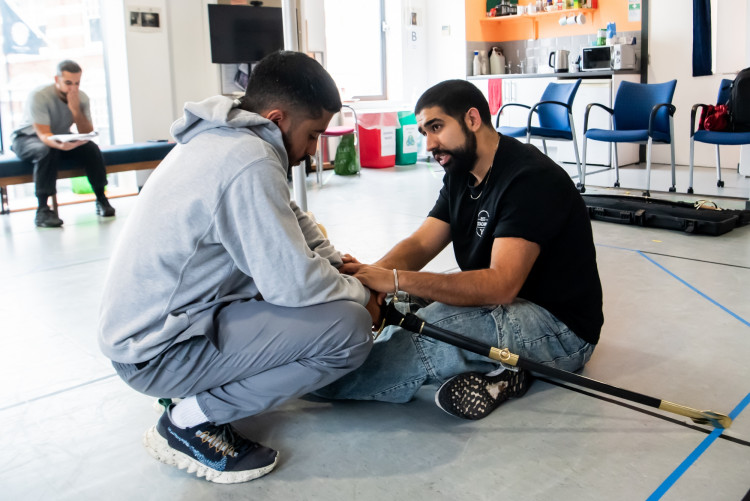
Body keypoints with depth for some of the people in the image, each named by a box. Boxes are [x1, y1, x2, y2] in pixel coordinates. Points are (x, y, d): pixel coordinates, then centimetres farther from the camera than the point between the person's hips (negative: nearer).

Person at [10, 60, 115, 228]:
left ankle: (101, 200, -11)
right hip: (27, 138, -4)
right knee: (48, 151, -38)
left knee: (91, 148, -23)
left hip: (61, 137, 4)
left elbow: (87, 134, -17)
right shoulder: (39, 96, -27)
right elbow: (43, 135, -33)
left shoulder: (81, 98, -11)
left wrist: (76, 110, -32)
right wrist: (60, 145, -56)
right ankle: (42, 210, -35)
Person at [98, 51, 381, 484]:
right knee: (350, 327, -19)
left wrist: (335, 259, 8)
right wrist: (362, 295, -6)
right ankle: (192, 421, -7)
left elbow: (291, 217, 20)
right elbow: (293, 282, -24)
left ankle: (196, 389, 14)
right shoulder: (249, 161, -24)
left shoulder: (220, 137, 8)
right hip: (158, 353, -10)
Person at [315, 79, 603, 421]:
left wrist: (397, 280, -35)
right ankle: (495, 370, -14)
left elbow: (500, 285, -31)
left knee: (432, 323, -34)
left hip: (560, 328, -10)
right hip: (503, 305, 10)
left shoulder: (531, 179, -21)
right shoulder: (461, 173, 8)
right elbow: (420, 244, 1)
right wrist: (369, 274, -21)